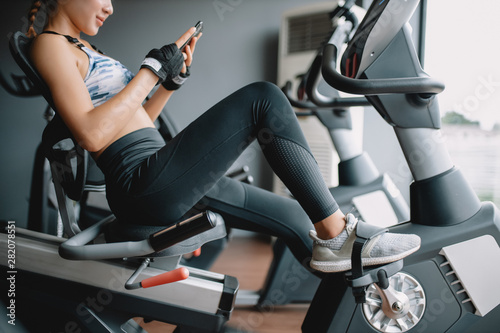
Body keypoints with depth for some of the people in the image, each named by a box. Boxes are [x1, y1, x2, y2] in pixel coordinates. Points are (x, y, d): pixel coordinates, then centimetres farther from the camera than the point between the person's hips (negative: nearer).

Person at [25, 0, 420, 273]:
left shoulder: (80, 48, 27)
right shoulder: (50, 44, -3)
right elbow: (92, 134, -19)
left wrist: (172, 81, 13)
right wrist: (152, 69, -11)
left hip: (153, 181, 10)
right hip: (145, 186, -10)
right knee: (264, 99, -17)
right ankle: (337, 235, -12)